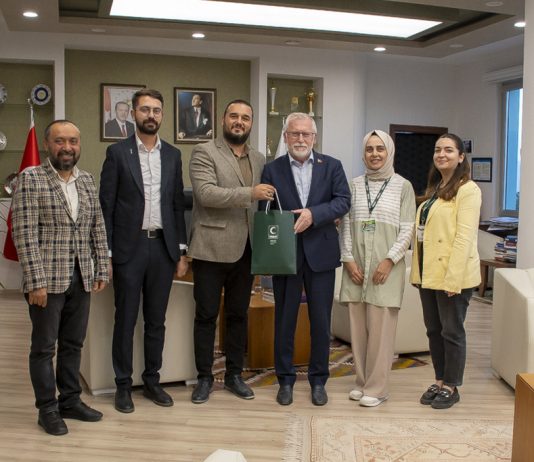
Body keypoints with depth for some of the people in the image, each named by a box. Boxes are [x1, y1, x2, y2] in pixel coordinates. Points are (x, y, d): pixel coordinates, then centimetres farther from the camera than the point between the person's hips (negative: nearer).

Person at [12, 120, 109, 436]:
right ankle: (47, 409, 18)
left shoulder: (87, 181, 9)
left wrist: (102, 270, 7)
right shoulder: (31, 178, -6)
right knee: (44, 346, 6)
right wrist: (36, 282, -16)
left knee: (74, 344, 14)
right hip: (48, 278, -5)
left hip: (82, 278, 5)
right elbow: (25, 234, -12)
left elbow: (98, 229, 12)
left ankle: (71, 401, 27)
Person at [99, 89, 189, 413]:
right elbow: (106, 206, -3)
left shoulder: (173, 155, 8)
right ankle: (123, 385, 17)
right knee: (126, 319, 5)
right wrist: (105, 253, -8)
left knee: (157, 320, 11)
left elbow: (178, 204, 10)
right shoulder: (117, 152, -2)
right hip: (129, 247, -3)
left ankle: (152, 380, 24)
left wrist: (182, 251, 7)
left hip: (163, 246, 3)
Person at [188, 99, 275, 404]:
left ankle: (234, 375, 25)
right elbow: (205, 193, -18)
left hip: (245, 250, 5)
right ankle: (205, 377, 17)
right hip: (212, 248, -5)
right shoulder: (204, 153, -4)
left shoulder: (259, 159, 13)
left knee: (239, 315, 13)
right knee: (207, 315, 4)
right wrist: (250, 193, -24)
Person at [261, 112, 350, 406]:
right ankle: (285, 380, 23)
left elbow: (343, 201, -6)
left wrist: (314, 214, -21)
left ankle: (318, 380, 23)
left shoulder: (331, 166, 4)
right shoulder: (272, 169, 3)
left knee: (321, 321, 8)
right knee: (284, 320, 8)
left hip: (320, 253, 0)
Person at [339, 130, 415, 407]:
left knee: (380, 328, -2)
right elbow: (345, 225, 8)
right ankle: (362, 381, 20)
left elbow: (407, 229, -1)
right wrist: (348, 260, -2)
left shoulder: (402, 186, 2)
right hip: (356, 267, 3)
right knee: (357, 327, 7)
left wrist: (389, 261, -11)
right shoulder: (355, 185, 9)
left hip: (386, 268, -3)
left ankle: (376, 387, 8)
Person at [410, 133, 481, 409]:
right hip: (429, 273, 8)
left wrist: (453, 278, -20)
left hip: (453, 275, -7)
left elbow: (465, 237, -16)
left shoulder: (467, 190, -10)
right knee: (433, 330, 14)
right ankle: (439, 382, 27)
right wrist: (417, 271, 10)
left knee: (451, 331, 4)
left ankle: (451, 387, 18)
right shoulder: (434, 189, 15)